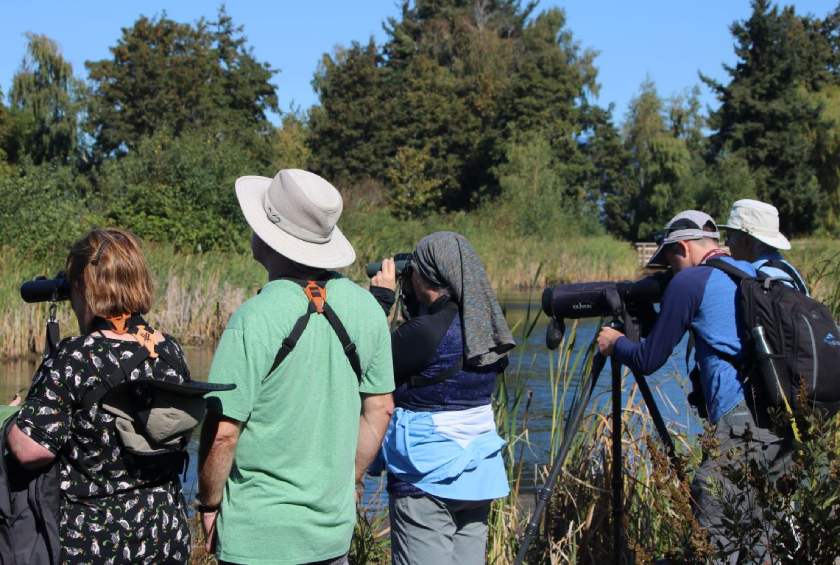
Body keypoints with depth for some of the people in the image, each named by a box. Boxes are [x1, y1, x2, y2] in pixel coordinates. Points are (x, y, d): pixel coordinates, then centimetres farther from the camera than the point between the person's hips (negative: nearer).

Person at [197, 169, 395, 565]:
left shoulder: (254, 321, -19)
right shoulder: (365, 307, -1)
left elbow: (222, 431, -18)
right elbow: (380, 409, 8)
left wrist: (208, 504, -3)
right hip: (335, 530, 6)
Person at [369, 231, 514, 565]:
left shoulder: (426, 332, -19)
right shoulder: (489, 330, 2)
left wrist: (380, 298, -2)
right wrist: (414, 299, 14)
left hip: (428, 478, -7)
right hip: (478, 477, 7)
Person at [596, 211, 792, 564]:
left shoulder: (689, 281, -1)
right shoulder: (755, 274, 21)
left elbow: (649, 360, 3)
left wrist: (615, 343, 24)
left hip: (742, 420, -8)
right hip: (787, 420, 8)